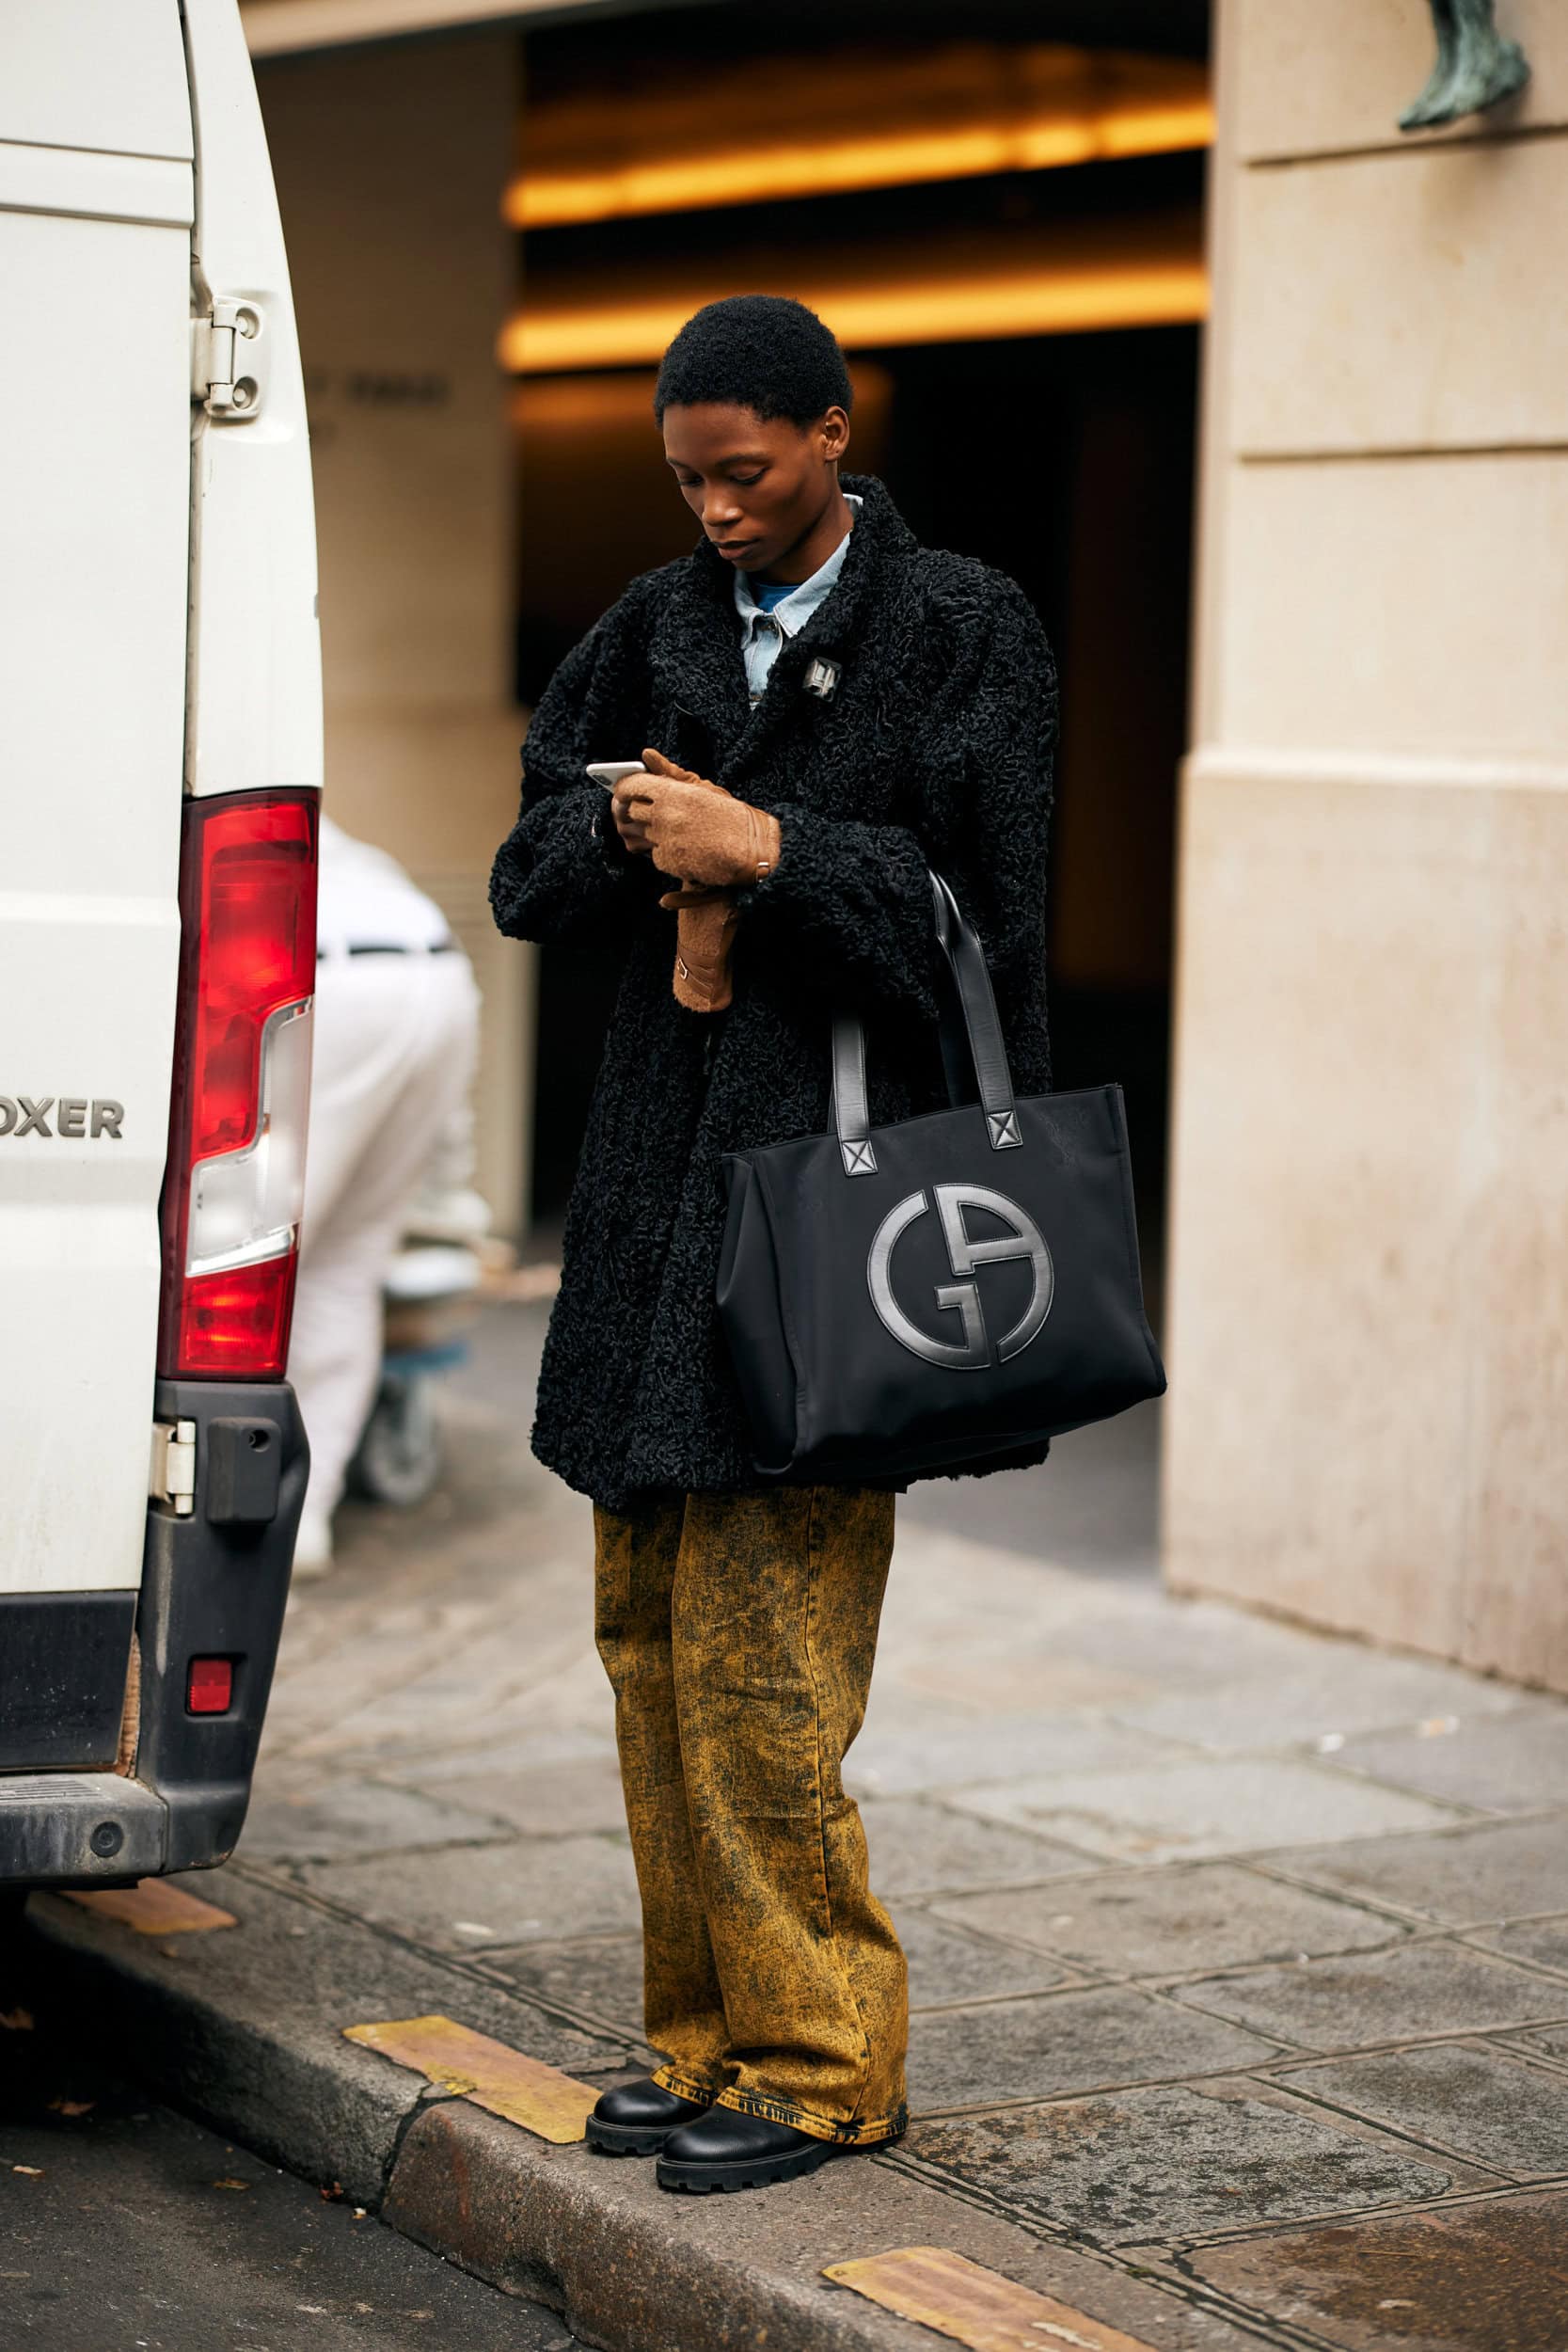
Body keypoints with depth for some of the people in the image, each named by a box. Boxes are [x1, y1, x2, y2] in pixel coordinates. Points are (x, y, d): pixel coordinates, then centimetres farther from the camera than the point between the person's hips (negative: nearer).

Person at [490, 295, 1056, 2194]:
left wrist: (766, 852, -16)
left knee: (757, 1658, -9)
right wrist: (629, 840, -7)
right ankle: (708, 2038, 18)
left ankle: (818, 2059, 3)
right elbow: (527, 872, 13)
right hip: (659, 1180, 6)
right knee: (650, 1630, 8)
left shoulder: (965, 635, -1)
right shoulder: (655, 629, 15)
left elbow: (976, 911, -7)